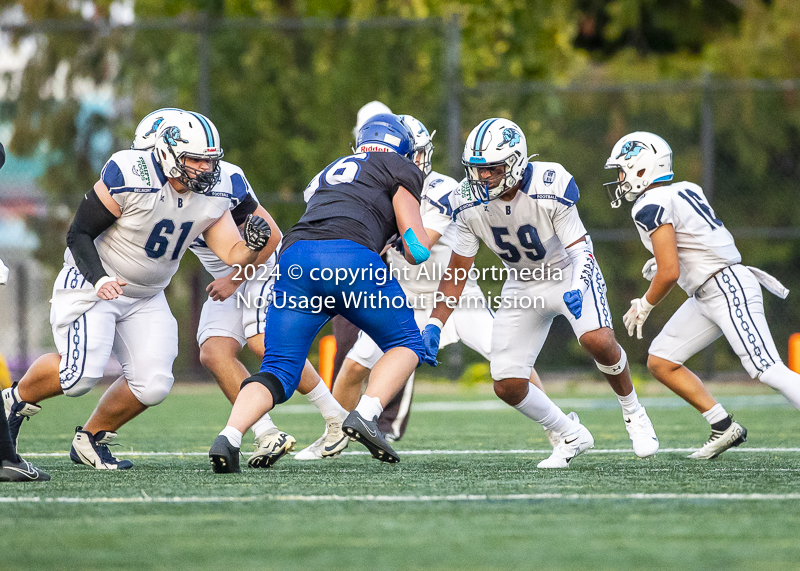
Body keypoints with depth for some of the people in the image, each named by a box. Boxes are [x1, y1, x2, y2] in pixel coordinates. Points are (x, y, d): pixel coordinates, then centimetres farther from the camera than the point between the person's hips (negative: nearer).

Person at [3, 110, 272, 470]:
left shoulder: (213, 195, -6)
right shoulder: (128, 178, -24)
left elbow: (233, 255, -7)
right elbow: (79, 234, -17)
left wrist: (252, 246, -29)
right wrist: (99, 279, -32)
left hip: (145, 298, 6)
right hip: (91, 283, -6)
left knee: (152, 385, -8)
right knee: (80, 373, -22)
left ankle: (91, 440, 15)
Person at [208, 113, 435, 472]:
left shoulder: (327, 174, 38)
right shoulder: (399, 170, 21)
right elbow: (417, 250, 8)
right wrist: (418, 243, 27)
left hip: (295, 257, 5)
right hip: (350, 259, -5)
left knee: (279, 371, 6)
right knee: (406, 345, 15)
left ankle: (229, 436, -18)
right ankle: (365, 415, -8)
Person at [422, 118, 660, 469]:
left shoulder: (550, 188, -29)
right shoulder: (469, 204, -17)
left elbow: (580, 248, -22)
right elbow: (457, 270, -7)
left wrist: (577, 289, -42)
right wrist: (434, 325, -15)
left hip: (569, 272, -4)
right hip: (524, 284, 4)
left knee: (598, 341, -32)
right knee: (507, 386, -6)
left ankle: (633, 413, -3)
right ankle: (571, 437, 18)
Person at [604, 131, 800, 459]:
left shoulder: (651, 206, -15)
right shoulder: (685, 191, 12)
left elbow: (670, 273, -19)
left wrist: (644, 307, -3)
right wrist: (664, 258, 17)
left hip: (728, 290, -10)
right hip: (707, 297, 10)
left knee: (768, 371, -17)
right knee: (661, 362, 10)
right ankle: (724, 428, 12)